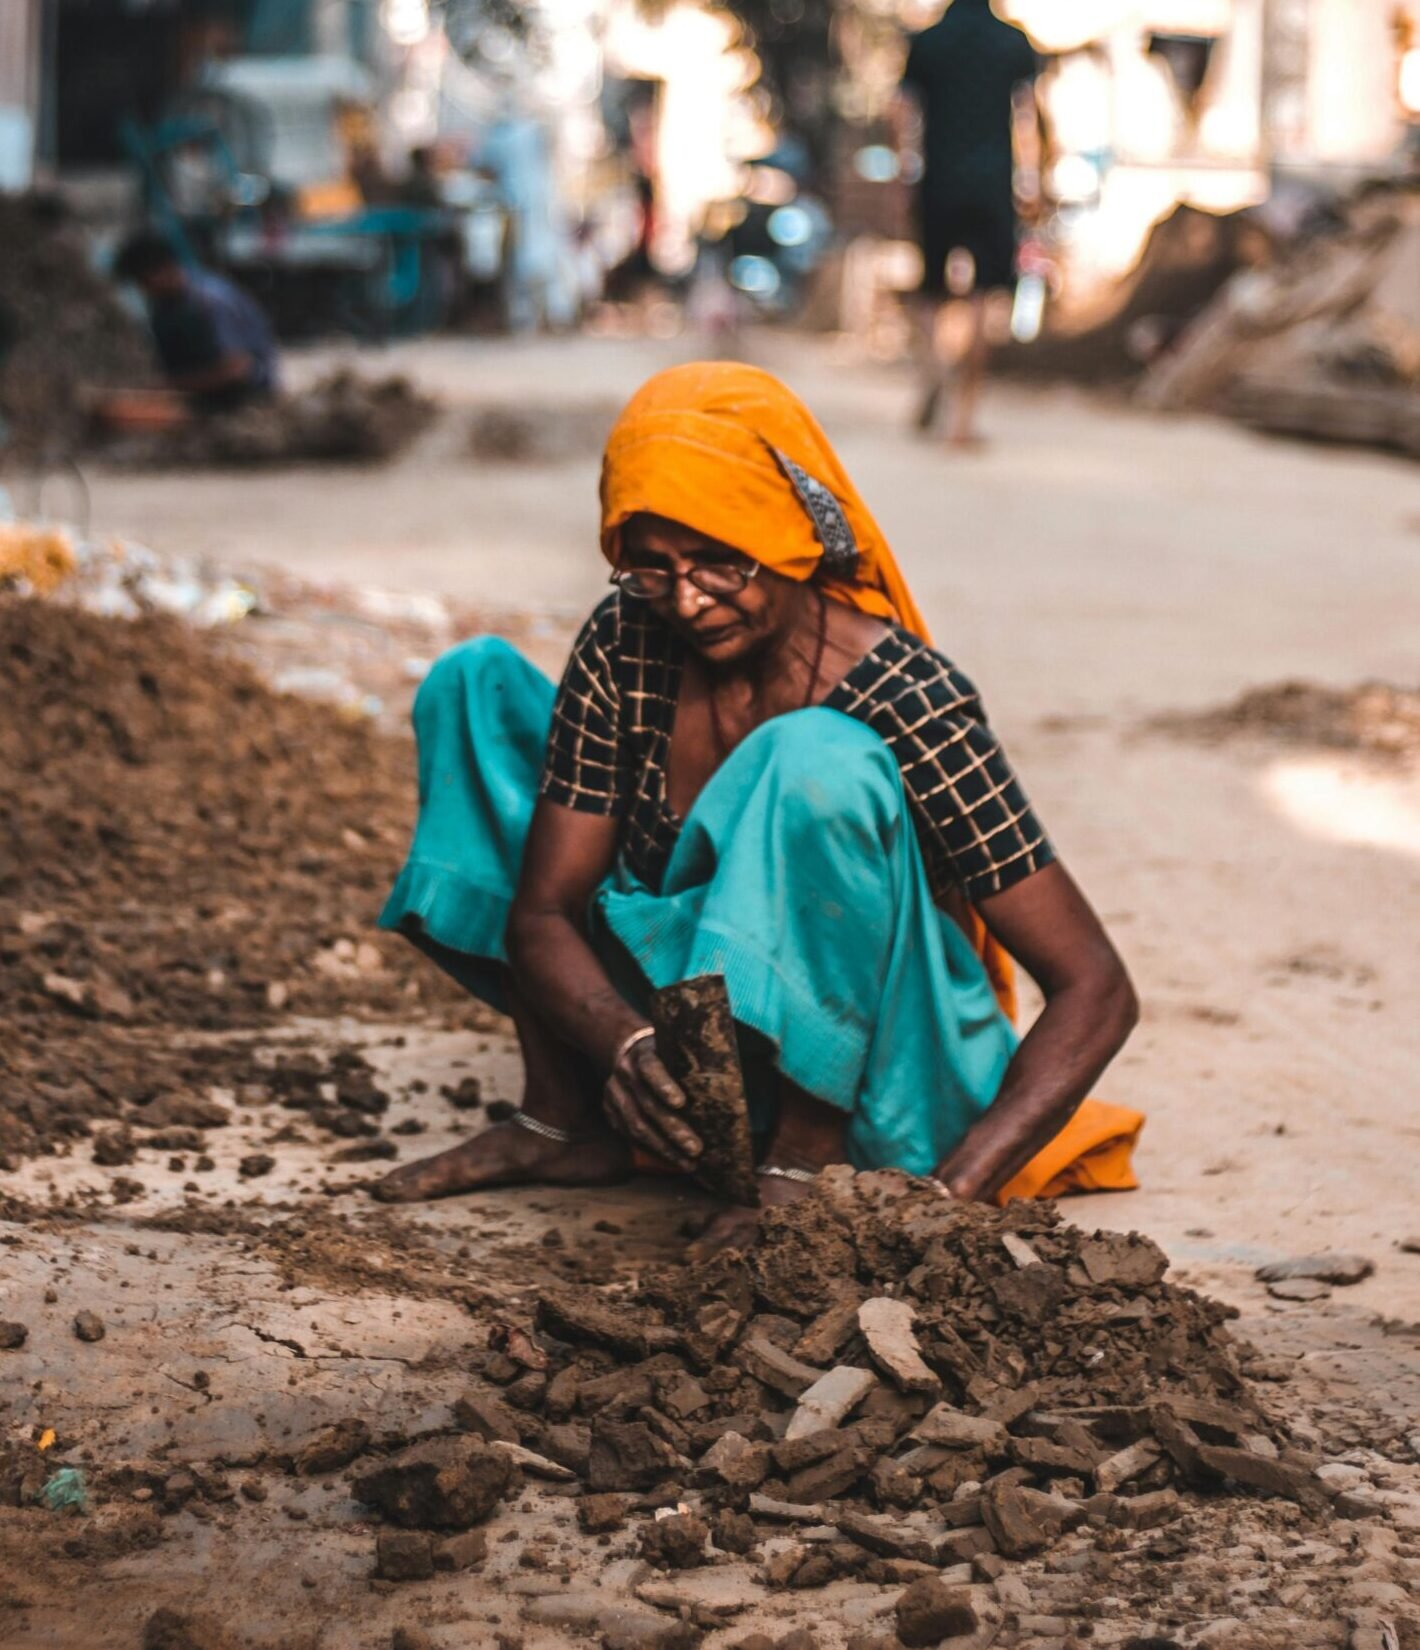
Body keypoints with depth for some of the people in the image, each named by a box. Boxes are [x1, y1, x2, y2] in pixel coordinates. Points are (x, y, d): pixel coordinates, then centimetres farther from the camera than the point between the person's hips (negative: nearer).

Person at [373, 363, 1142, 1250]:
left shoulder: (906, 705, -24)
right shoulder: (627, 646, -10)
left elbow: (1096, 988, -24)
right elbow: (541, 913, -7)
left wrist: (951, 1193, -37)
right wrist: (624, 1041, -31)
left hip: (876, 1079, -6)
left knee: (816, 761, -33)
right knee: (477, 683, 0)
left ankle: (807, 1171, -23)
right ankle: (564, 1120, 2)